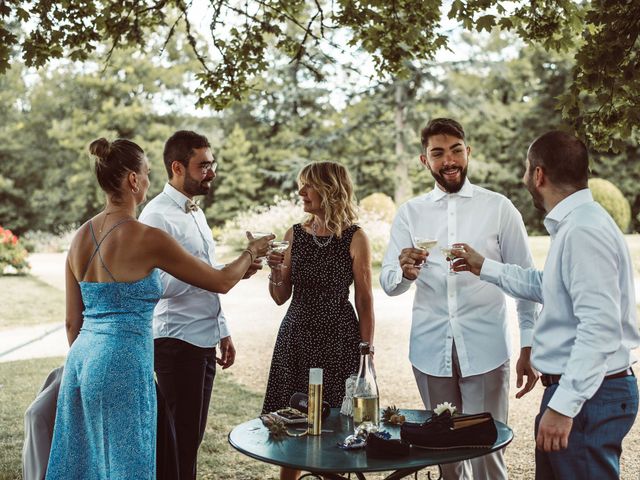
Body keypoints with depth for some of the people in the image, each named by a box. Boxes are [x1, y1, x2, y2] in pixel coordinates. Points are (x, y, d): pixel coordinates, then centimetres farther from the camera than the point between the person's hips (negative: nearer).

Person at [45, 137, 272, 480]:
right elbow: (222, 281, -5)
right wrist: (252, 252, 14)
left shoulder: (81, 237, 5)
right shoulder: (147, 238, -14)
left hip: (80, 358, 8)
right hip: (122, 361, -7)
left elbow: (72, 320, 11)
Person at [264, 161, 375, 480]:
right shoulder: (294, 235, 5)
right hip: (296, 336, 4)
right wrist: (275, 270, -12)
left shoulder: (355, 238, -6)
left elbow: (364, 300, -3)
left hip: (339, 337, -3)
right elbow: (281, 297, 8)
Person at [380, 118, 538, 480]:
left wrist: (528, 347, -4)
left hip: (485, 350, -2)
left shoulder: (498, 208, 1)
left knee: (486, 450, -2)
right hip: (431, 350, 3)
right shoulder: (410, 212, 7)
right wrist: (405, 272, -22)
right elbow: (388, 283, 1)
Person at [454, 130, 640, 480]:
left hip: (587, 396, -10)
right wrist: (485, 268, 29)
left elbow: (600, 327, -27)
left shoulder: (582, 230, -22)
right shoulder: (572, 224, 11)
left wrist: (563, 406, -27)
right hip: (567, 387, 10)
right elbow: (549, 287, 27)